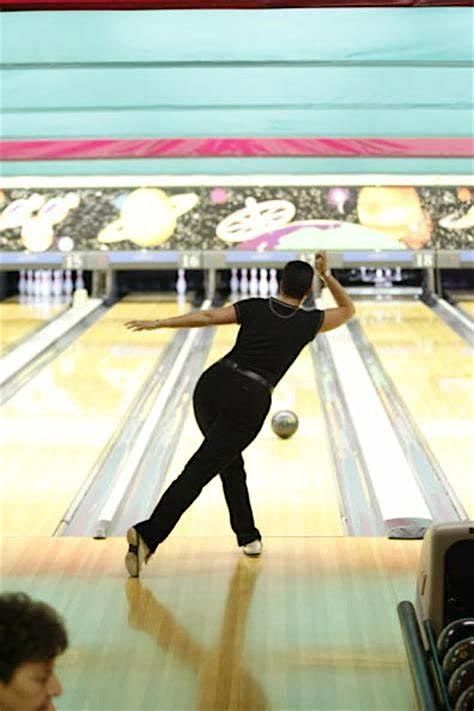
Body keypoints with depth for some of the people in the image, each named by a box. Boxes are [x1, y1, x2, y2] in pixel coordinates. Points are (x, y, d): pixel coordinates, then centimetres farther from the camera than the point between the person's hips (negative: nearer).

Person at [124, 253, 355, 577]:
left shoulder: (255, 307, 9)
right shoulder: (308, 322, 6)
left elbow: (208, 316, 0)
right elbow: (348, 310, 23)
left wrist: (158, 323, 3)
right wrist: (327, 275, 21)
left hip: (213, 386, 4)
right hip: (249, 402, -4)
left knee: (229, 461, 24)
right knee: (199, 471, -8)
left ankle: (248, 536, 30)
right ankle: (147, 535, -22)